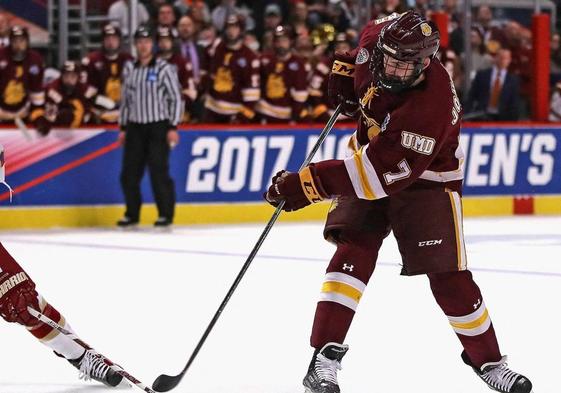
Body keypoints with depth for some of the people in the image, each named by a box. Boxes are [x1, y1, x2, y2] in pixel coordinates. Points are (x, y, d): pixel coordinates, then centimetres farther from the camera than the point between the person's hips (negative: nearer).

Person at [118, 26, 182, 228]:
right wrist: (123, 128, 13)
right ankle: (132, 213, 15)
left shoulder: (164, 68, -5)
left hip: (158, 126, -5)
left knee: (159, 172, -7)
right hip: (135, 127, 5)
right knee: (129, 173, 3)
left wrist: (173, 128, -10)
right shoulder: (129, 70, 10)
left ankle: (166, 214, 2)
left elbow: (176, 98, -5)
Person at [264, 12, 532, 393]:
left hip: (426, 179, -5)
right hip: (371, 153, 5)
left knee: (448, 276, -4)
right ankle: (325, 355, -16)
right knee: (354, 250, -14)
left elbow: (384, 172, -40)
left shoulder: (432, 105, -37)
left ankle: (487, 360, 17)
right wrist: (347, 68, 1)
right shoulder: (376, 39, -20)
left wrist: (310, 182, -42)